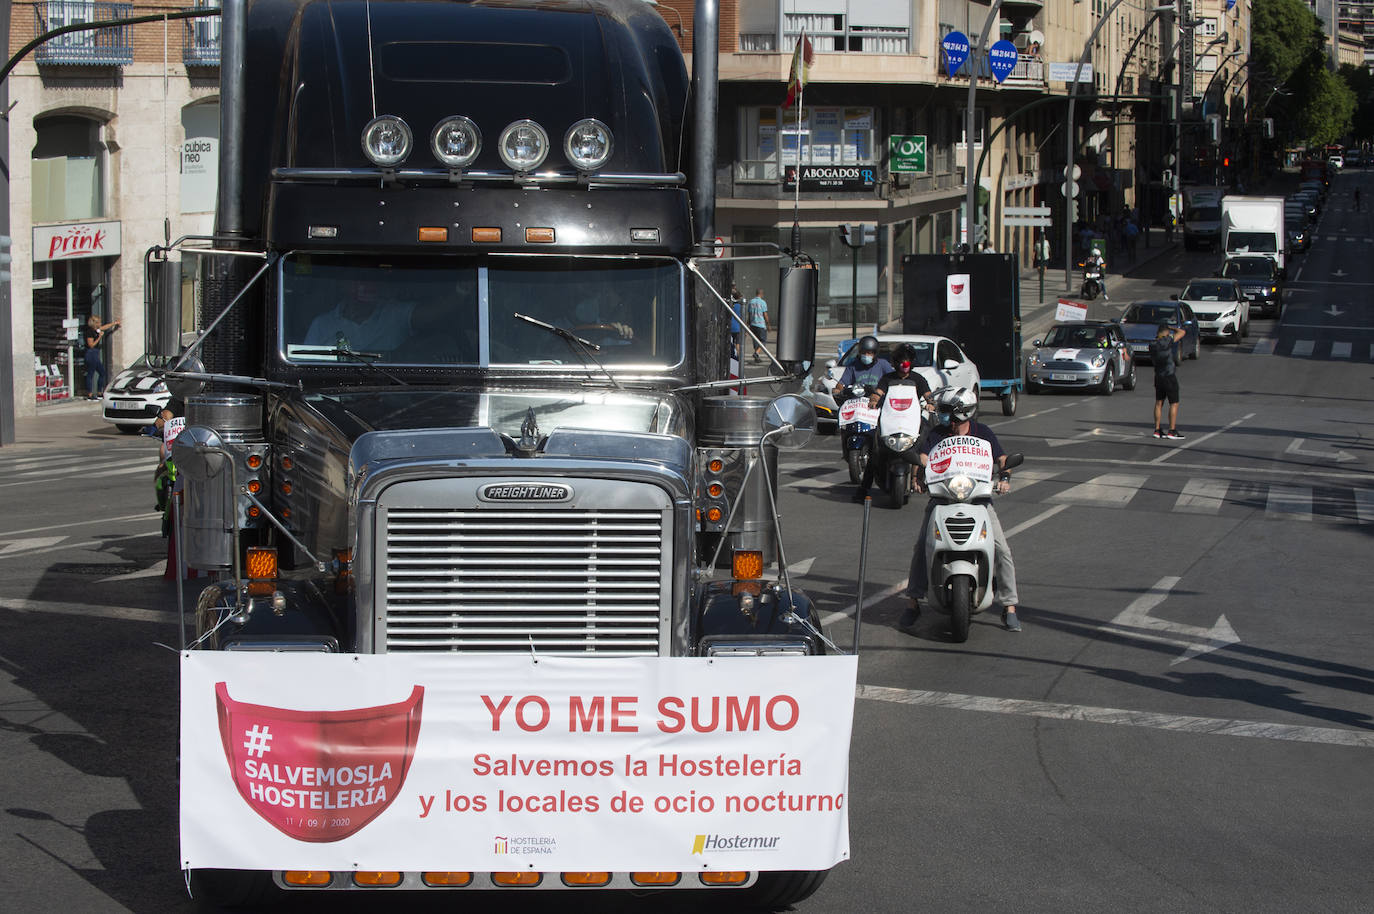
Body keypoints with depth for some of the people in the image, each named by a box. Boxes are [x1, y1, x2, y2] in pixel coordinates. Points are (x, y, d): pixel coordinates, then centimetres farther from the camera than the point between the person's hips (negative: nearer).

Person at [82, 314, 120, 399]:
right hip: (91, 354, -10)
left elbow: (105, 327, 28)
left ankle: (99, 393, 20)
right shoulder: (90, 332, -14)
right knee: (90, 374, -7)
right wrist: (99, 337, -15)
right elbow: (91, 345, -17)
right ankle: (89, 395, -5)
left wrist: (114, 323, 36)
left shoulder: (95, 330, 12)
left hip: (95, 355, 10)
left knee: (102, 373, 14)